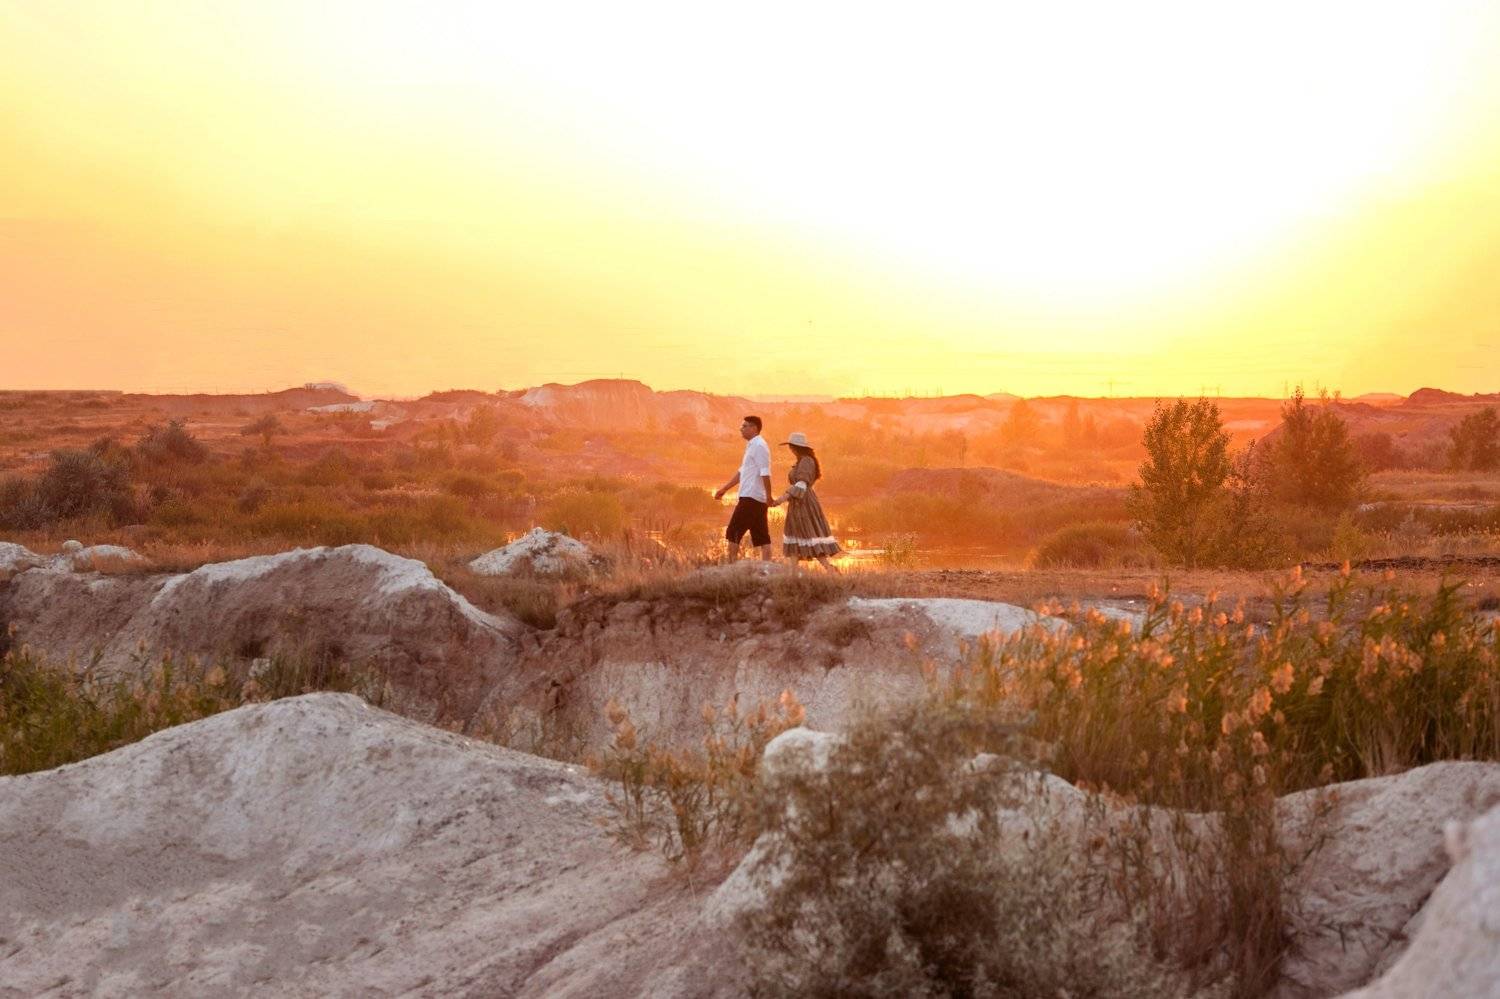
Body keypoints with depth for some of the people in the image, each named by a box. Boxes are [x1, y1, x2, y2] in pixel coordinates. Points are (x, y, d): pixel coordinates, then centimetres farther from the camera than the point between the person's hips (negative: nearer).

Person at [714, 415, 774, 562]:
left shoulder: (759, 446, -12)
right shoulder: (751, 445, 19)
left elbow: (765, 474, -20)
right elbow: (742, 472, 27)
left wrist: (769, 496, -25)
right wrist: (725, 489, 27)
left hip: (751, 498, -10)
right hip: (758, 499, 10)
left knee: (733, 533, -5)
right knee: (762, 537, 5)